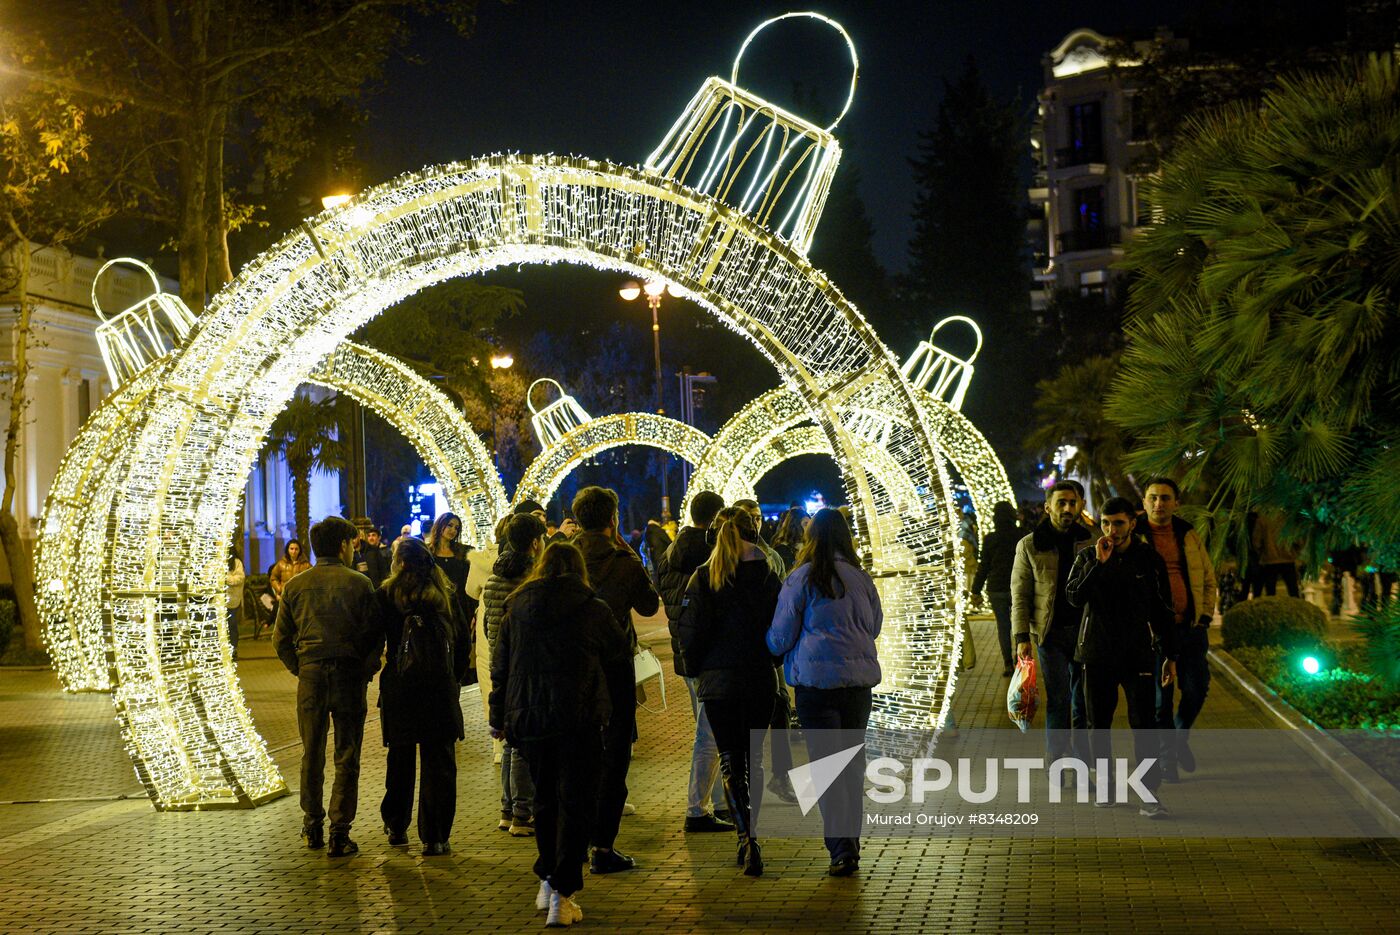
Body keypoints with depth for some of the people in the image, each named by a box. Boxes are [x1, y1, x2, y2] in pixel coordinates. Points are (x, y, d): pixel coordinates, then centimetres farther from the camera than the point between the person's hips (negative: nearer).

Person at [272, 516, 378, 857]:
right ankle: (340, 833, 1)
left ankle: (312, 827, 22)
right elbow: (374, 634, -6)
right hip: (349, 675, -2)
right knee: (346, 758, 3)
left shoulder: (295, 585, 3)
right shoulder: (359, 583, -4)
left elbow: (281, 638, 5)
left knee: (312, 754, 15)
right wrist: (367, 670, 6)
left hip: (311, 676, 2)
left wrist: (299, 669, 15)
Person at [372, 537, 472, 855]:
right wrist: (456, 679, 13)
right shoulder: (445, 594, 2)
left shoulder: (385, 596, -2)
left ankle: (396, 828, 28)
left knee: (400, 759, 16)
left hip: (398, 688, 0)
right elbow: (463, 640, 5)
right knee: (439, 763, 3)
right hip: (441, 687, 0)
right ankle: (435, 837, 0)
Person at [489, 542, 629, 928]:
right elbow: (621, 656, 11)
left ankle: (547, 882, 27)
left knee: (545, 798, 20)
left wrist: (499, 718, 20)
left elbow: (500, 667, 10)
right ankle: (562, 895, -5)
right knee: (575, 802, 0)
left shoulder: (517, 609, 7)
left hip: (529, 718, 3)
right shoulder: (594, 610, -1)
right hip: (580, 718, -3)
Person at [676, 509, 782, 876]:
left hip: (717, 680, -1)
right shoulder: (767, 578, -3)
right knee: (755, 759, 14)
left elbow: (690, 630, -6)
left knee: (730, 760, 1)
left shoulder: (703, 578, -6)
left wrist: (697, 668, 9)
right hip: (760, 681, 1)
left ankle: (746, 836, -16)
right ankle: (751, 839, 16)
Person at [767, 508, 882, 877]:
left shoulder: (802, 579, -5)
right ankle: (851, 840, 22)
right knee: (852, 763, 14)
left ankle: (841, 849, -8)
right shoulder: (862, 579, 7)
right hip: (860, 677, 4)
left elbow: (780, 638, -1)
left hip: (817, 680, -4)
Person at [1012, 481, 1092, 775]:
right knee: (1058, 699, -3)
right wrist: (1021, 637, -8)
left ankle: (1082, 759, 25)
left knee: (1084, 699, 11)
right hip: (1050, 632, -3)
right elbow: (1019, 594, -1)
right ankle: (1056, 759, 6)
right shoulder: (1029, 546, 0)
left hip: (1085, 630, 3)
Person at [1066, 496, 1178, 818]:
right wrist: (1098, 563, -20)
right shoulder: (1087, 557, 3)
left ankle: (1149, 795, -8)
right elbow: (1073, 596, -13)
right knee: (1098, 724, 9)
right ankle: (1104, 785, 24)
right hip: (1098, 655, 2)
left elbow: (1163, 610, 7)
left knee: (1143, 724, -8)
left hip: (1138, 655, -1)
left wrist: (1170, 656, 7)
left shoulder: (1149, 559, 1)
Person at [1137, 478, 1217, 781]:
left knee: (1196, 688, 3)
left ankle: (1180, 736, 31)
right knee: (1160, 696, 2)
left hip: (1190, 627, 3)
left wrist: (1205, 616, 6)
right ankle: (1168, 758, 17)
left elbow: (1208, 579, 16)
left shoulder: (1189, 536, 9)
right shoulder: (1134, 537, -2)